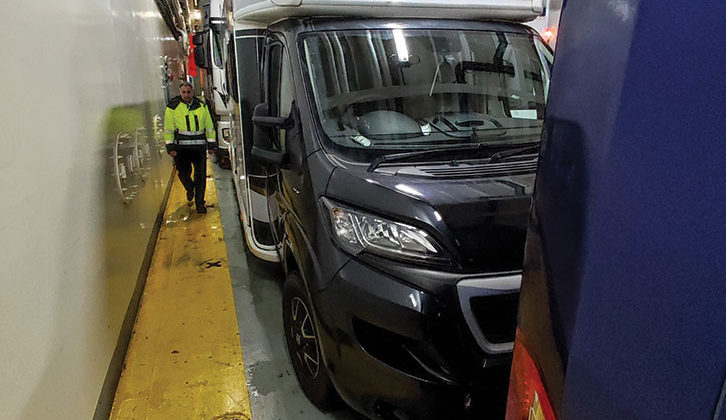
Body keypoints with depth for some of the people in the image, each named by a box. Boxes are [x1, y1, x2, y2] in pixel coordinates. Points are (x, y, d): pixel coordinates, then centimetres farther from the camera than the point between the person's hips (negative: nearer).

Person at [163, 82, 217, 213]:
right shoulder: (173, 107, 1)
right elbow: (168, 129, 1)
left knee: (200, 175, -1)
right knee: (184, 173, -4)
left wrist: (211, 145, 10)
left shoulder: (201, 106, 9)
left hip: (199, 146, 2)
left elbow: (209, 126, 13)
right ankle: (189, 188, 32)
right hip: (181, 147, -1)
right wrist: (170, 147, -6)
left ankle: (200, 204, 10)